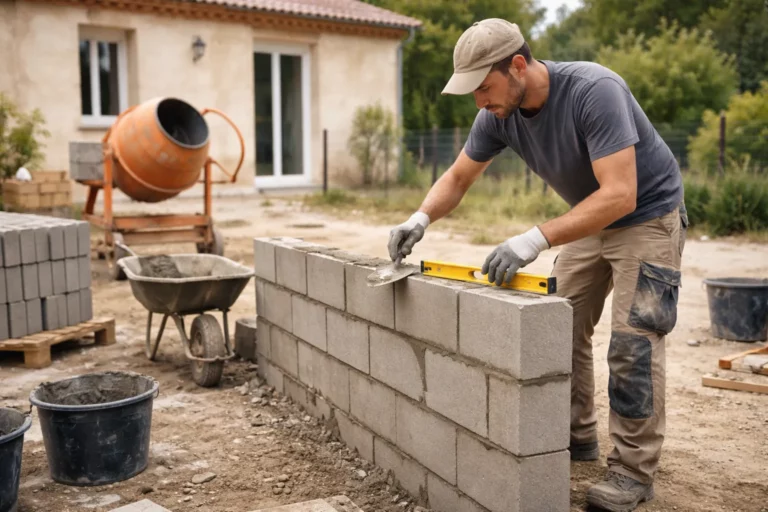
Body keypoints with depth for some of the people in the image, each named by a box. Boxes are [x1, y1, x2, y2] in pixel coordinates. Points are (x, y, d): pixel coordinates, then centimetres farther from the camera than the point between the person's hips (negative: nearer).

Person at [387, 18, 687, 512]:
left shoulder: (594, 91, -33)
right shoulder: (499, 114, -13)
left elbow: (620, 195, -39)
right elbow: (457, 178, -1)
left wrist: (538, 238, -48)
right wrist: (421, 218, -20)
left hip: (647, 214, -7)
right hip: (591, 219, 7)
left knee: (632, 339, -12)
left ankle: (634, 470, -1)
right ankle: (577, 438, 21)